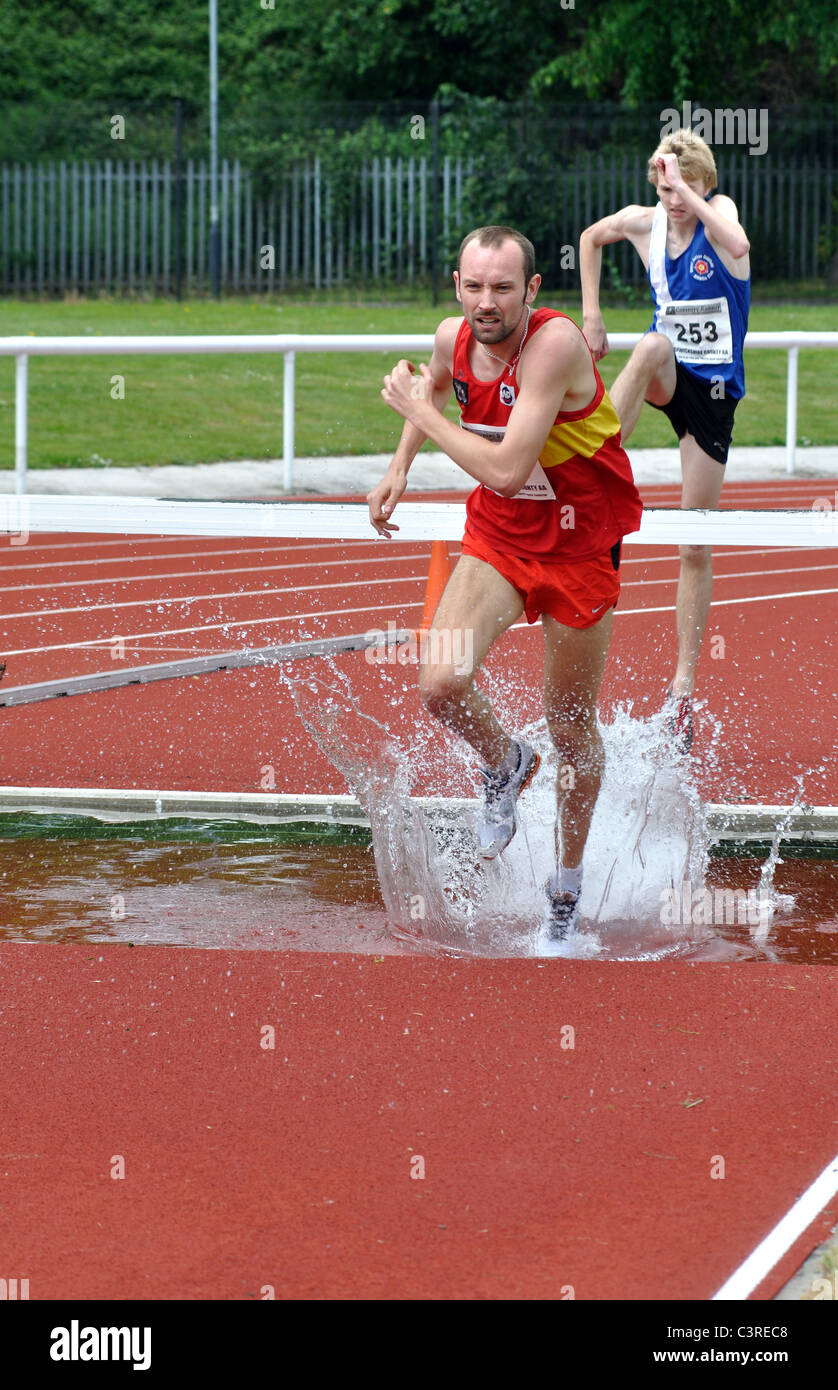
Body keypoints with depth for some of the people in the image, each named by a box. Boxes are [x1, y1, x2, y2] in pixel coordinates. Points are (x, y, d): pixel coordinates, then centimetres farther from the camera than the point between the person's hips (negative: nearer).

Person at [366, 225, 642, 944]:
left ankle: (568, 886, 31)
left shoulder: (556, 344, -28)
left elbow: (505, 469, -34)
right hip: (497, 537, 4)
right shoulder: (453, 338, -8)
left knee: (572, 732, 8)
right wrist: (400, 467, 10)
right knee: (441, 684, -18)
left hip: (579, 548, -4)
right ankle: (505, 765, 17)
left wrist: (417, 409, -23)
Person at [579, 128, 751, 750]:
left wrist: (688, 191, -38)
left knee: (696, 549, -2)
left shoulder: (719, 211, -13)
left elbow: (738, 244, -38)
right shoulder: (643, 221, -2)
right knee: (654, 345, -37)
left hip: (714, 392, -2)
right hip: (666, 380, 2)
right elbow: (591, 238, 20)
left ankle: (684, 682, 5)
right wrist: (592, 315, 14)